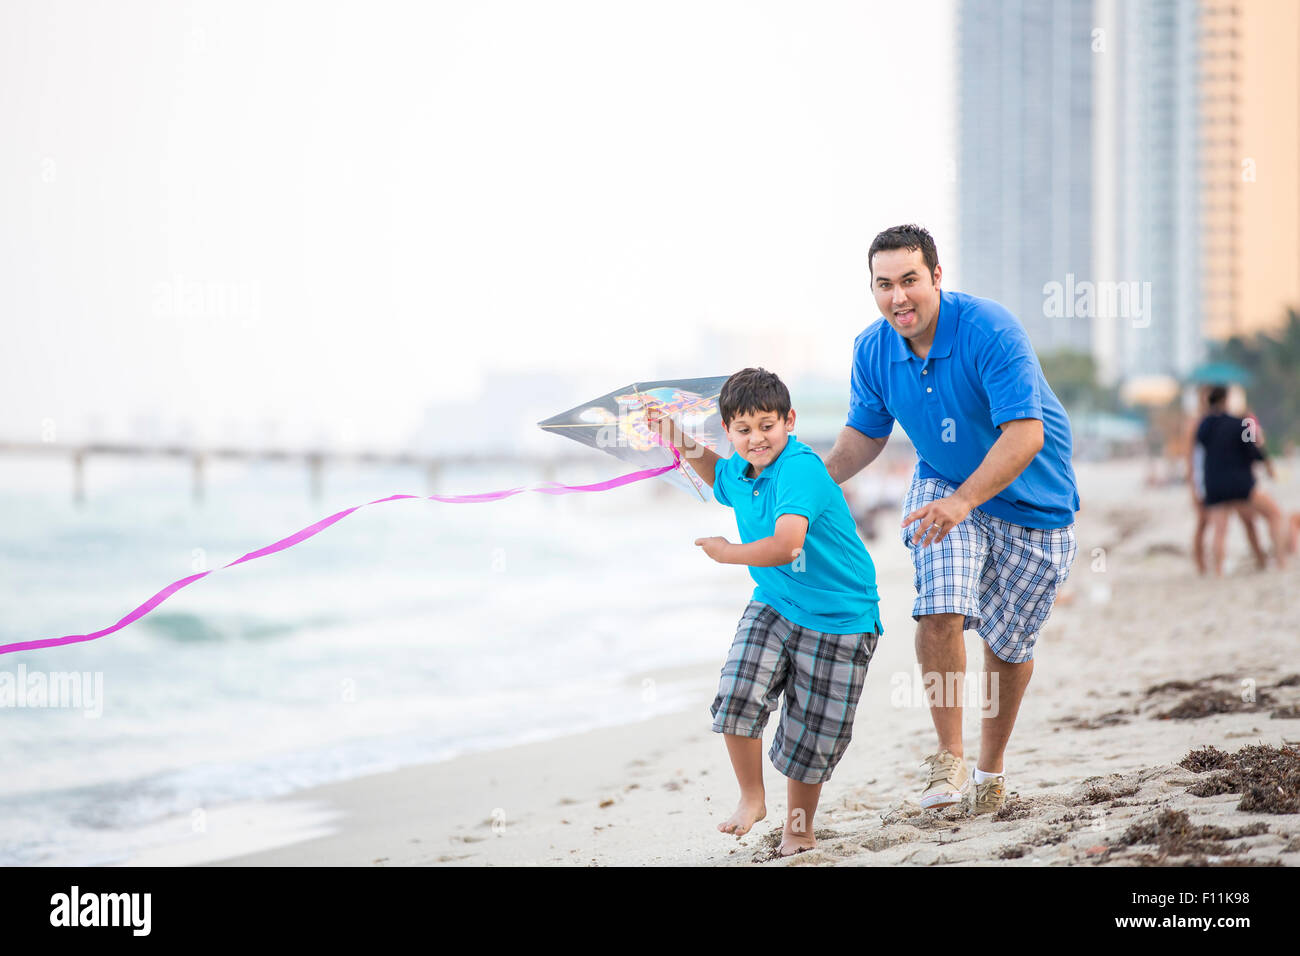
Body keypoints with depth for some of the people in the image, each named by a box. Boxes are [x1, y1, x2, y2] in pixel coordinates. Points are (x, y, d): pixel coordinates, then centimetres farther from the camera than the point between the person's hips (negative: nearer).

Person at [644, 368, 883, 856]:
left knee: (810, 735, 5)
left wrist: (728, 553, -21)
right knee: (737, 693, -17)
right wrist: (684, 445, 13)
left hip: (837, 619, -6)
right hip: (774, 606, 6)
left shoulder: (800, 469, -26)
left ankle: (798, 830, 28)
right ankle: (752, 798, 6)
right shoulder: (739, 472, 0)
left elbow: (785, 546, -38)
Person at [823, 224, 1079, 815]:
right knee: (940, 611, -21)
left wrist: (962, 501, -46)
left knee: (1010, 640, 7)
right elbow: (865, 434, 5)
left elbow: (1025, 434, -35)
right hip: (943, 485, 3)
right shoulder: (872, 350, -11)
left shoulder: (990, 331, -30)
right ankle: (949, 760, -11)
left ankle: (991, 767, 28)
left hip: (1030, 499, -3)